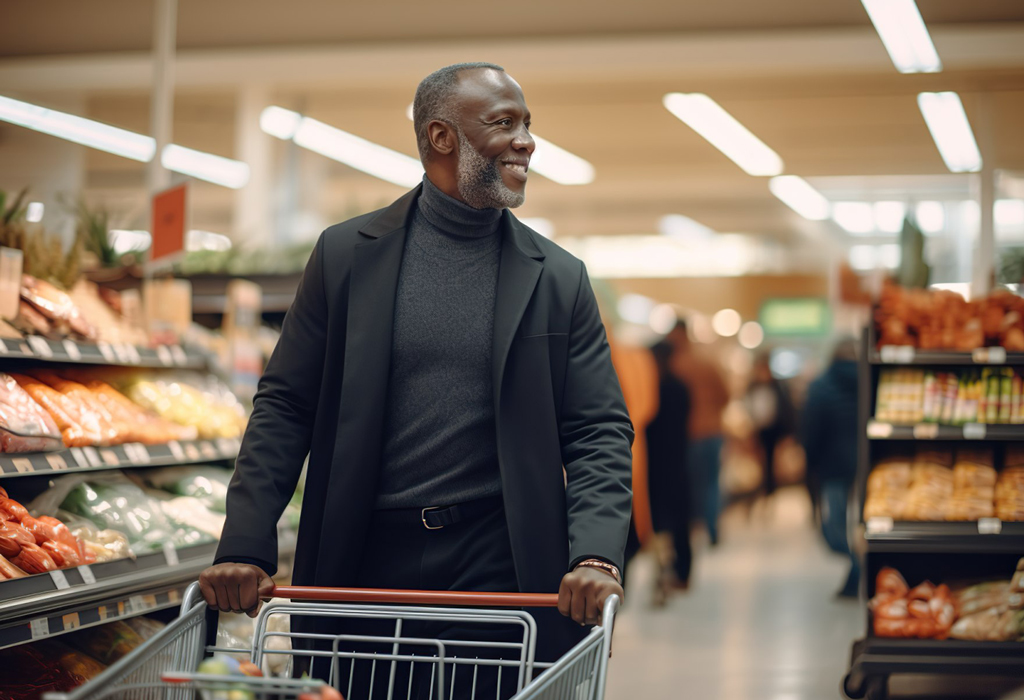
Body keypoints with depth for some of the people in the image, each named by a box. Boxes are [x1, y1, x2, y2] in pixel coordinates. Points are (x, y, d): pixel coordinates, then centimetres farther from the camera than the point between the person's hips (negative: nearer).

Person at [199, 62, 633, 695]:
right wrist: (245, 549, -9)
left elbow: (600, 432, 3)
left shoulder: (558, 278, 7)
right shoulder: (346, 254, 5)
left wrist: (596, 556, -15)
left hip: (502, 569, 0)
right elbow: (284, 408, 4)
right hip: (363, 567, 0)